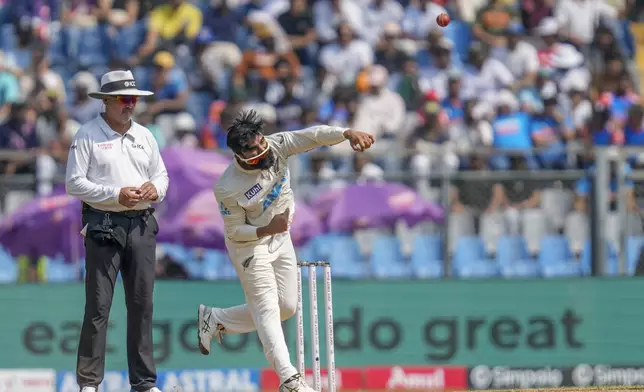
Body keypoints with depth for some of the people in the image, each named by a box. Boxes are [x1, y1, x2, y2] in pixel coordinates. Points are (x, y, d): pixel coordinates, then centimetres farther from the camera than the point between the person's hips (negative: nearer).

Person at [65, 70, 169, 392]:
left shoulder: (144, 136, 15)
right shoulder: (88, 135, -2)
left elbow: (161, 175, 21)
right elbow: (74, 183, -8)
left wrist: (155, 188, -4)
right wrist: (116, 195, -16)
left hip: (142, 225, 5)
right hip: (103, 226, -5)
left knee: (142, 304, 6)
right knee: (98, 306, -6)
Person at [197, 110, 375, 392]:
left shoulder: (276, 146, -19)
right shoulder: (227, 189, -29)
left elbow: (313, 136, -29)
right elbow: (235, 231, -17)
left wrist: (348, 134, -45)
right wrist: (267, 229, -34)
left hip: (280, 240, 6)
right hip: (249, 245, -6)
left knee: (286, 306, 10)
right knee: (267, 307, -10)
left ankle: (216, 320, 25)